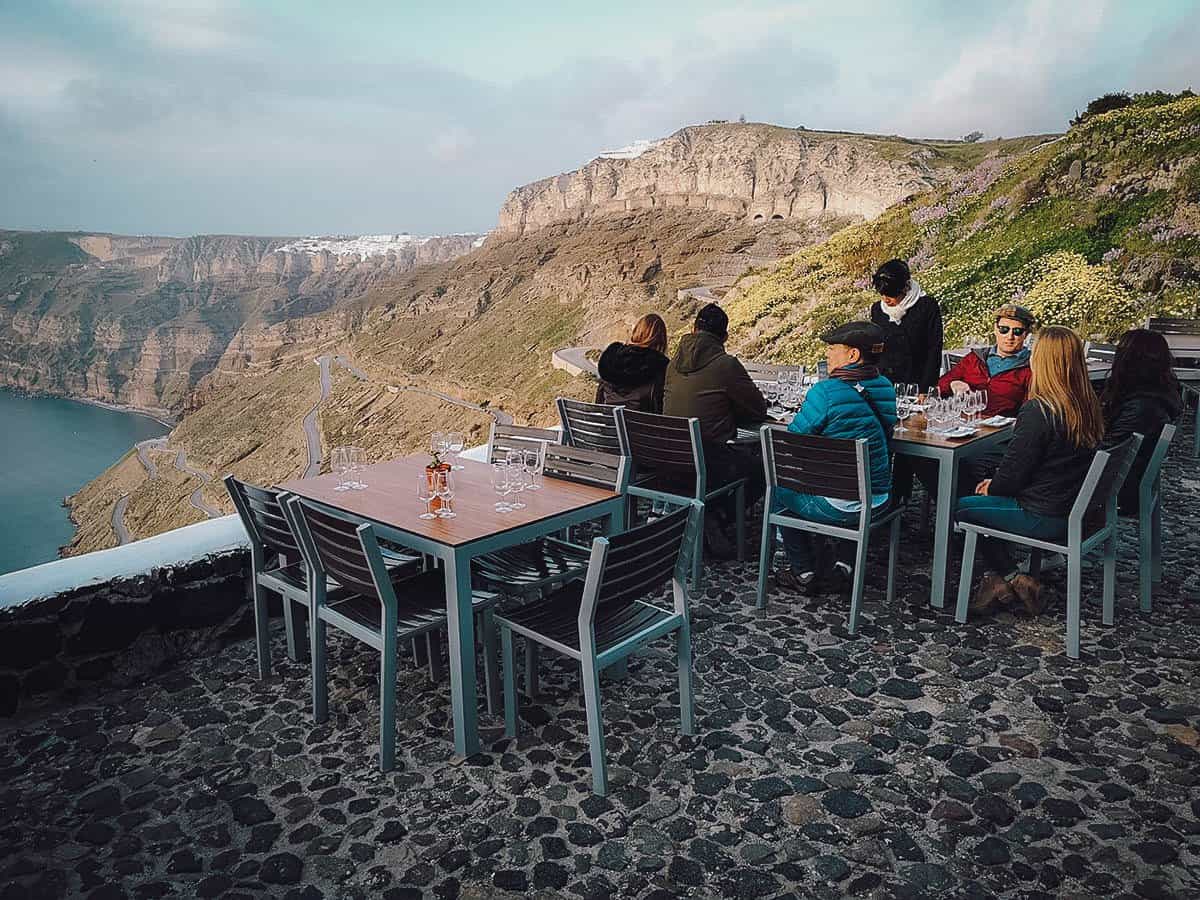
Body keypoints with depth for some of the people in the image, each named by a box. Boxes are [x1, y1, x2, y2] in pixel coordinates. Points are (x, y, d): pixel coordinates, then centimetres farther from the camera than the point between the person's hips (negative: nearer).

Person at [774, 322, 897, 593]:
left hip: (838, 505, -6)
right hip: (877, 501, 6)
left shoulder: (826, 392, -19)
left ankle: (804, 571, 22)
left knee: (779, 484, 18)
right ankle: (845, 562, 26)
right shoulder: (885, 388, 3)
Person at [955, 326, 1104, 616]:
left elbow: (1014, 471, -19)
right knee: (987, 500, 22)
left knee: (963, 508, 8)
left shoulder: (1038, 411, -24)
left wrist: (991, 486, 3)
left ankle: (1011, 578, 14)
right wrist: (996, 483, 12)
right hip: (1076, 510, 9)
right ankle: (995, 578, 18)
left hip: (1046, 518, -8)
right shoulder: (1088, 405, 2)